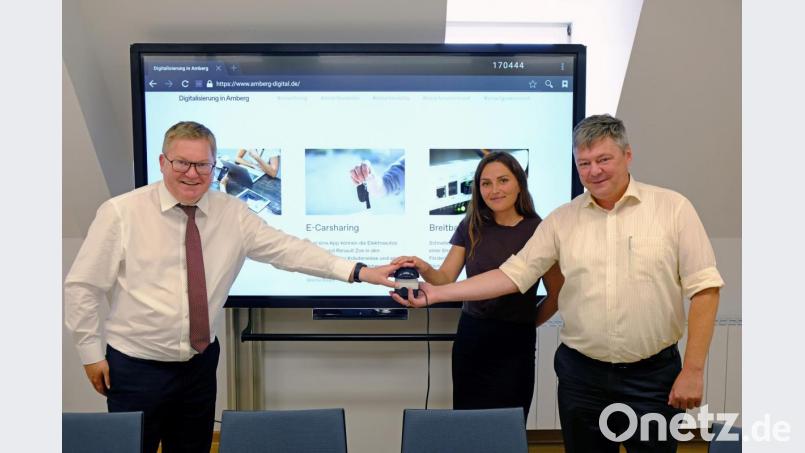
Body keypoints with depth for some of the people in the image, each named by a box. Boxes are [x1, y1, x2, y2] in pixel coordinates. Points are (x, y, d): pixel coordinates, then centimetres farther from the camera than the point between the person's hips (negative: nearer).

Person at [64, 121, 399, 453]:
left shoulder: (231, 213, -5)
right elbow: (81, 287, -4)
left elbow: (286, 249, -11)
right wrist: (91, 353, -3)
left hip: (201, 364, 3)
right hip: (136, 367, -3)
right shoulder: (121, 213, -12)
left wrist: (359, 272, -20)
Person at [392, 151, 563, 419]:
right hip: (469, 338, 3)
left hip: (514, 344, -3)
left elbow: (557, 294, -1)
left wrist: (527, 322, 5)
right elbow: (446, 278, -3)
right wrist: (425, 270, -22)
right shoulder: (471, 227, 2)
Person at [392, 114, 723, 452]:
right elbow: (513, 274, 0)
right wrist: (437, 293, -8)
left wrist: (693, 370, -9)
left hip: (653, 375, -2)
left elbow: (704, 287, -5)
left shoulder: (672, 207, -4)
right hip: (581, 374, 2)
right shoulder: (561, 219, 2)